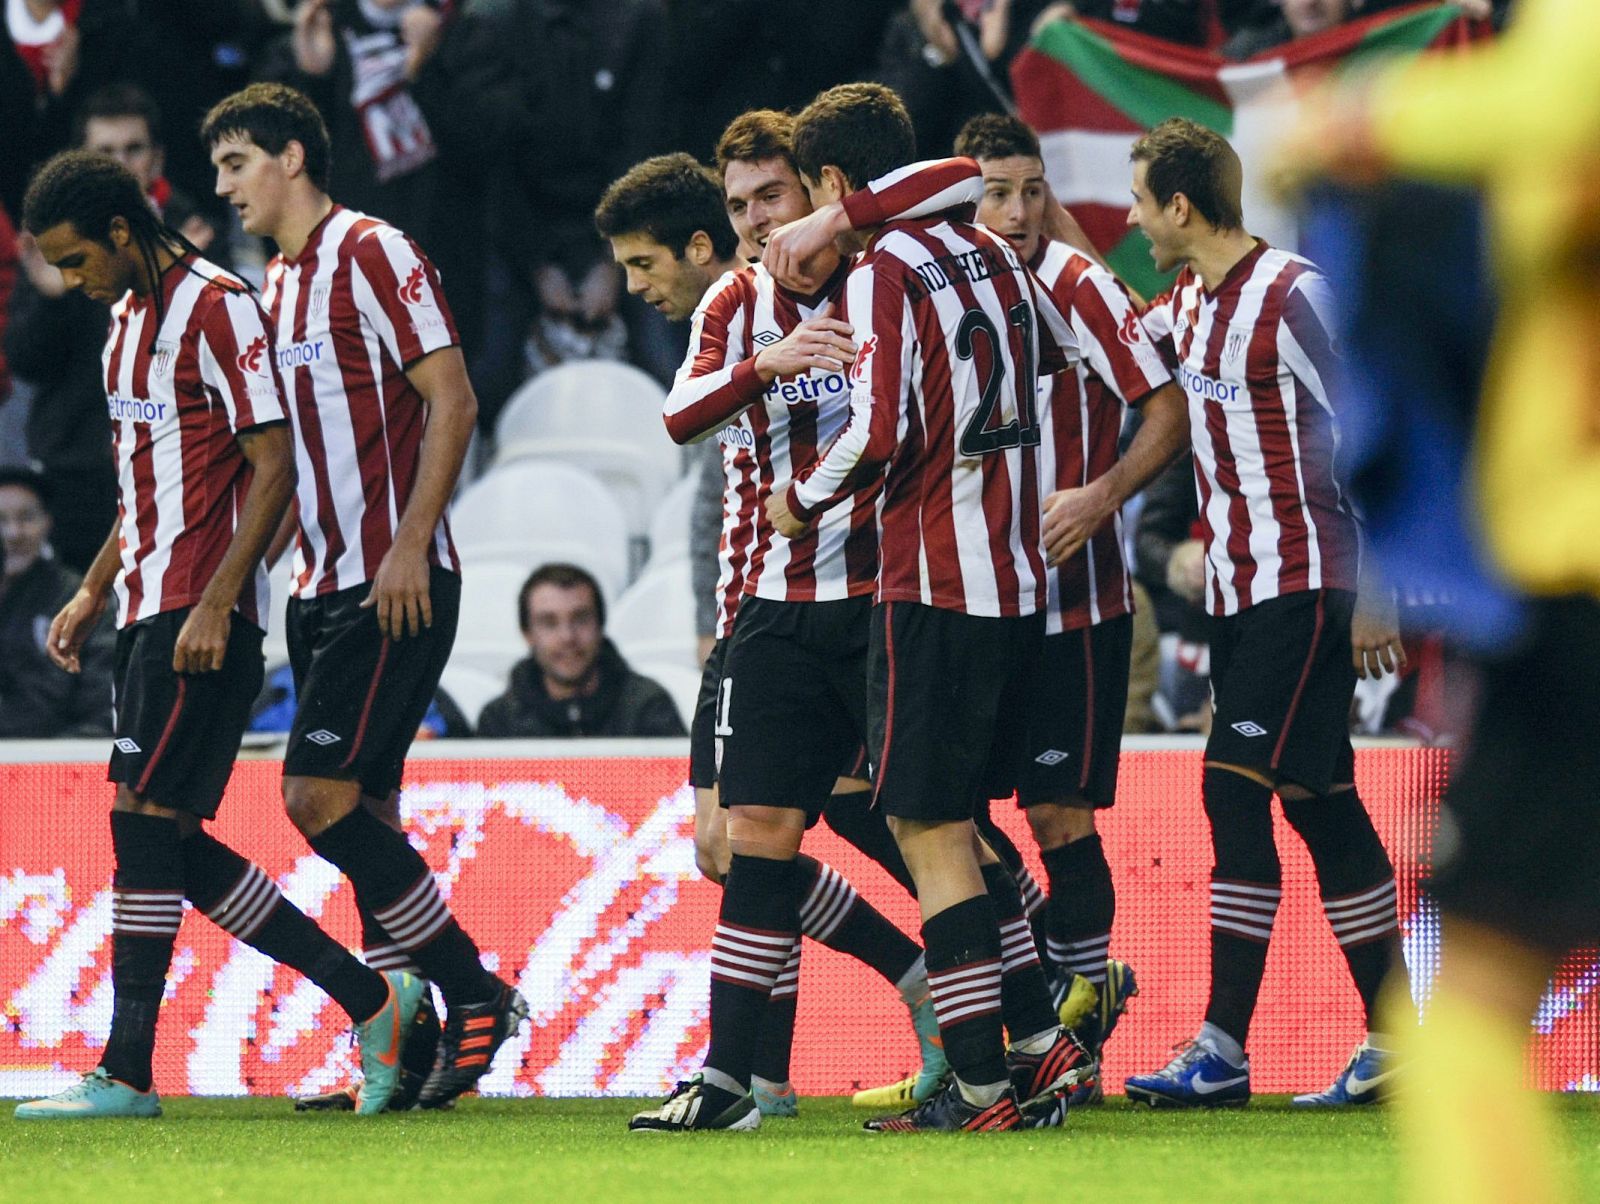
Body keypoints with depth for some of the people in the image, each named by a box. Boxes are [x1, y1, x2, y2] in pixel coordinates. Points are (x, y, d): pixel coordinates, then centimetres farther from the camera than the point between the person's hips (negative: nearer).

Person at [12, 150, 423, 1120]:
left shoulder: (217, 308, -11)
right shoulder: (130, 315, 18)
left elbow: (273, 469, -15)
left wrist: (214, 604, -21)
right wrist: (95, 591, 20)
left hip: (203, 612, -10)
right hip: (151, 604, 10)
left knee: (144, 818, -12)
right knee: (168, 842, 5)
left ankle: (128, 1073, -11)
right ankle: (370, 999, 11)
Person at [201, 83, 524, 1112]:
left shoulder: (371, 253, -9)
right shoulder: (279, 283, 18)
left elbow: (452, 400, -14)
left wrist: (409, 546, -20)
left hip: (394, 588, -9)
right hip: (326, 588, 9)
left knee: (321, 794, -15)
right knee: (363, 815, 5)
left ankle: (476, 996, -9)